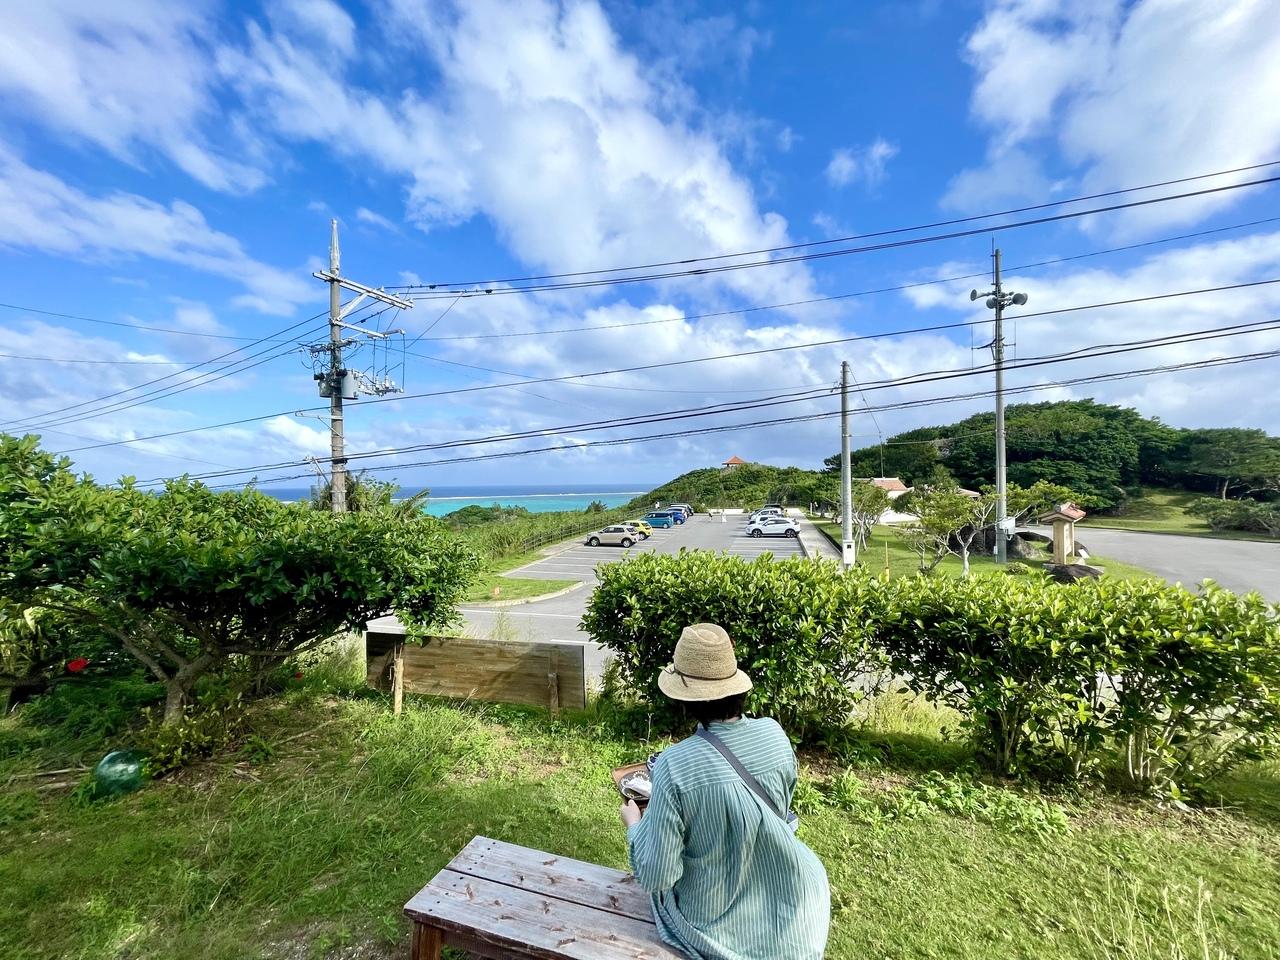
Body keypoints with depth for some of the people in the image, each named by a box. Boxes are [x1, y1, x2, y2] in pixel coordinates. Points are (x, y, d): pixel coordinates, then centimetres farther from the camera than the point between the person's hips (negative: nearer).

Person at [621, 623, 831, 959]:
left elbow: (656, 876, -22)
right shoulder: (774, 734, -19)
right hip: (787, 911, 3)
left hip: (713, 922, -2)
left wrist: (634, 825, -4)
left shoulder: (674, 766, -31)